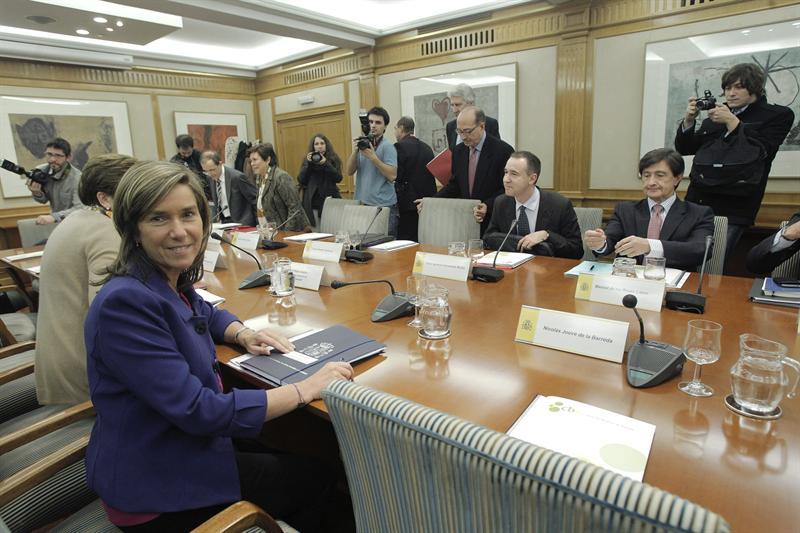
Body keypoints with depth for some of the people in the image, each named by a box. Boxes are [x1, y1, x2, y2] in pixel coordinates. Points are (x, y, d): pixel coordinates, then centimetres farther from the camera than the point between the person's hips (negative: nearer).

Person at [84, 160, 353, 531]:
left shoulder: (172, 281, -2)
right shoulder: (125, 303, -28)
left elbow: (208, 315, 20)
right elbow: (197, 410, -30)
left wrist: (243, 335, -2)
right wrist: (307, 389, -24)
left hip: (182, 447, 7)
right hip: (154, 490, -7)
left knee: (305, 459, 16)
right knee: (312, 480, 6)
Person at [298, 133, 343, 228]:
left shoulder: (333, 159, 5)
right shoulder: (307, 160, 9)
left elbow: (338, 178, -7)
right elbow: (301, 180, 1)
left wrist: (326, 164, -17)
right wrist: (309, 164, -10)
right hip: (312, 203, 1)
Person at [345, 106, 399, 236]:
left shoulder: (387, 146, -4)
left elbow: (392, 175, -15)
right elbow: (350, 171, 7)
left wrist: (373, 157, -19)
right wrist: (355, 152, -9)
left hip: (384, 206, -5)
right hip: (363, 204, 5)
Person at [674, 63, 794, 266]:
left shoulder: (778, 115, 8)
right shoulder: (716, 115, 20)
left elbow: (762, 150, -7)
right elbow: (684, 148, 17)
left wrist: (732, 121, -11)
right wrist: (688, 120, -1)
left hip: (733, 209, -4)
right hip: (697, 202, 5)